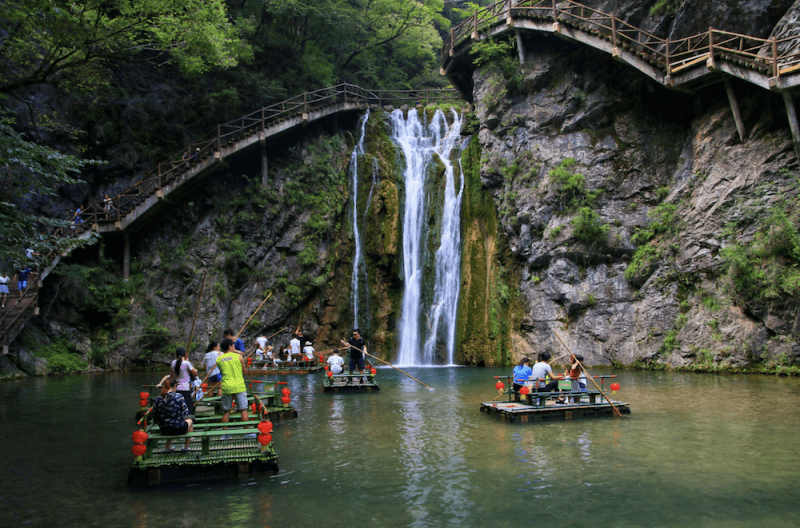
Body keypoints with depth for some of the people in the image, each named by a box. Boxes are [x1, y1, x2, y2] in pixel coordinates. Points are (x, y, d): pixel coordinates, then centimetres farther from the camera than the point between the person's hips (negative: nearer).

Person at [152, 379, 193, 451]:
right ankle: (186, 446, 38)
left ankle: (167, 446, 42)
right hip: (178, 429, -4)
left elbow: (157, 417, 0)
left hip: (164, 431, 4)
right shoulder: (179, 397, -15)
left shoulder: (158, 399, -6)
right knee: (189, 421, 31)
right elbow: (186, 413, -10)